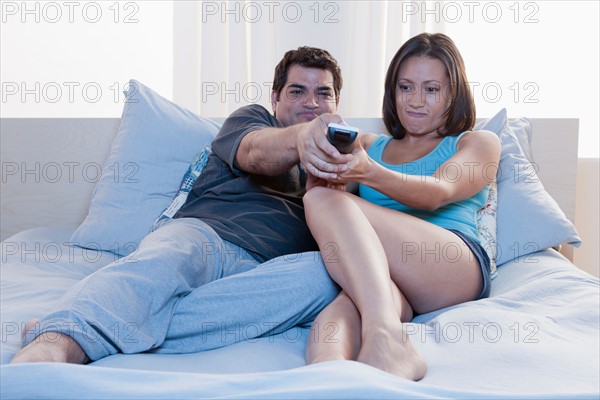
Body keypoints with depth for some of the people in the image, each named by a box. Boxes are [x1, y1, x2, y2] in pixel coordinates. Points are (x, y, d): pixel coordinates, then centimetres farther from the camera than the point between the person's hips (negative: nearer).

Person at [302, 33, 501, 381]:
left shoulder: (479, 143, 20)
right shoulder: (368, 144, 31)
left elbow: (438, 194, -4)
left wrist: (369, 173, -24)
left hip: (456, 265, -2)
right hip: (368, 275, 3)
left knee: (327, 201, -29)